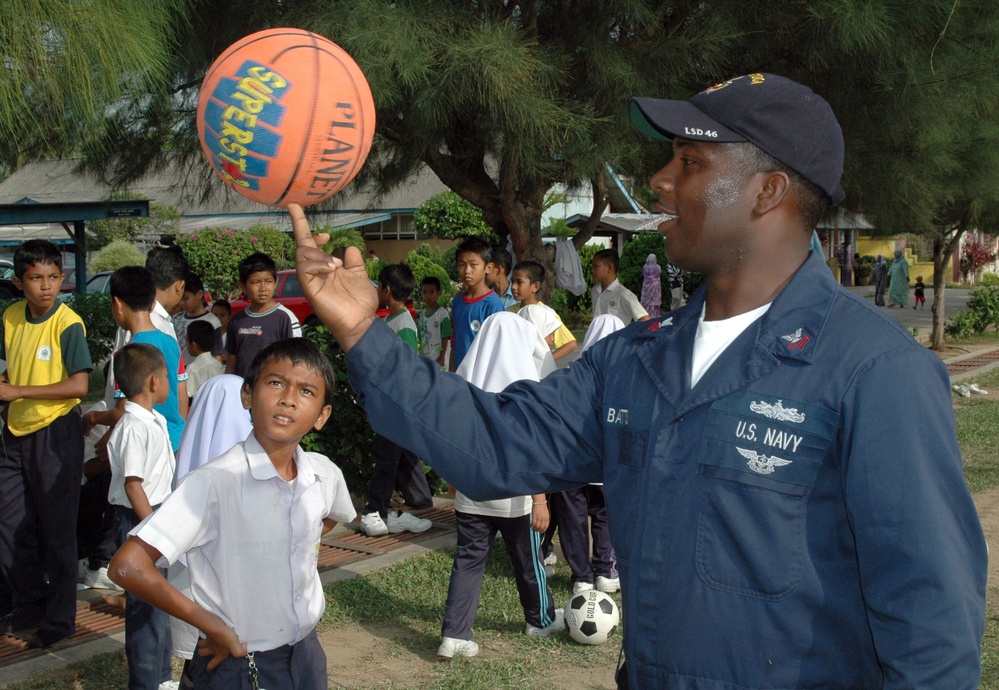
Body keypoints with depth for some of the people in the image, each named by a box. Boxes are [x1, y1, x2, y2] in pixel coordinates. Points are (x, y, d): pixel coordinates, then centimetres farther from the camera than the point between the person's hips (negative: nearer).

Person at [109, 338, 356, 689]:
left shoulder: (325, 475, -6)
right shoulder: (215, 482, -23)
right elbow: (127, 566, -28)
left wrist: (306, 548, 1)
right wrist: (213, 626, -20)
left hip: (307, 653, 5)